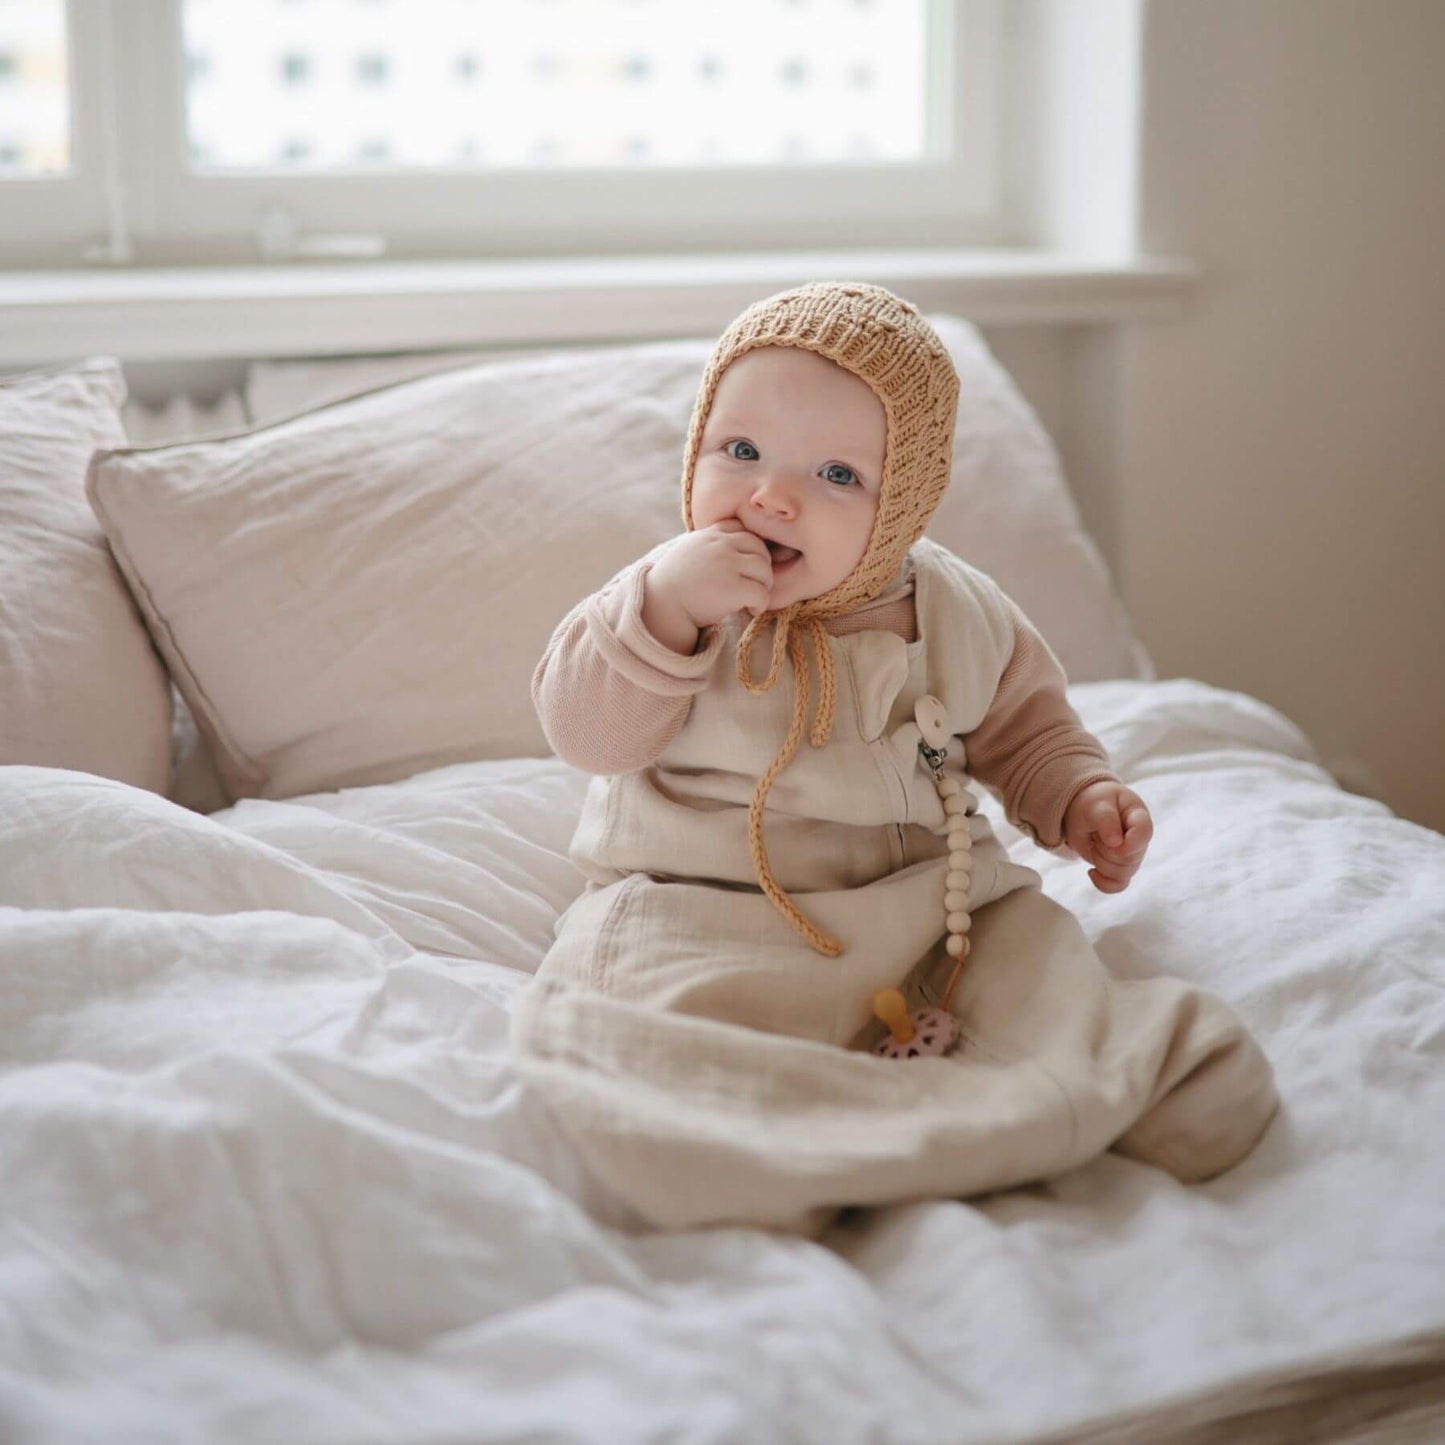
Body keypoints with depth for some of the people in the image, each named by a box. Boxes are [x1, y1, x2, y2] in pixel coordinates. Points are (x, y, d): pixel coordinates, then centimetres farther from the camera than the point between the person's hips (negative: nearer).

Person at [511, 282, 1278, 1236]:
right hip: (703, 923, -2)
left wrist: (1080, 796, 4)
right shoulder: (672, 600, -1)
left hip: (926, 903, 2)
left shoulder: (958, 613, 6)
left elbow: (1023, 721, 22)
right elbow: (585, 734, -9)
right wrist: (663, 610, -22)